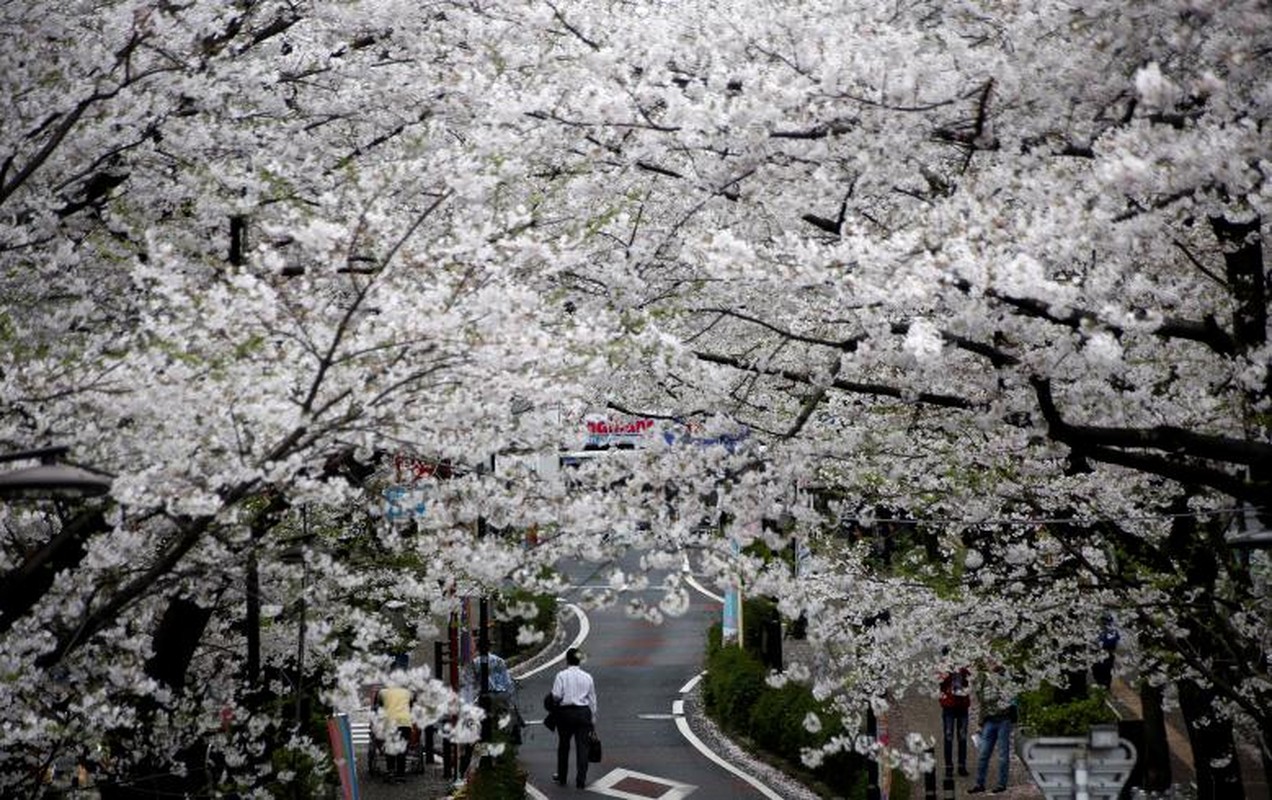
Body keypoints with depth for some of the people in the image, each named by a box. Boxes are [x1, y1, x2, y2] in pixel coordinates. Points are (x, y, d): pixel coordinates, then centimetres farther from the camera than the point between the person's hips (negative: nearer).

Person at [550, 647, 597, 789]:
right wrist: (593, 718, 14)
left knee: (563, 745, 15)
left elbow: (556, 695, -16)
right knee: (582, 746, 2)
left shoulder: (561, 675, -7)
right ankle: (581, 780, -1)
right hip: (583, 713, 1)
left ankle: (562, 777, 26)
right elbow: (592, 699, 7)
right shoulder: (587, 677, 3)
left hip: (565, 712, -1)